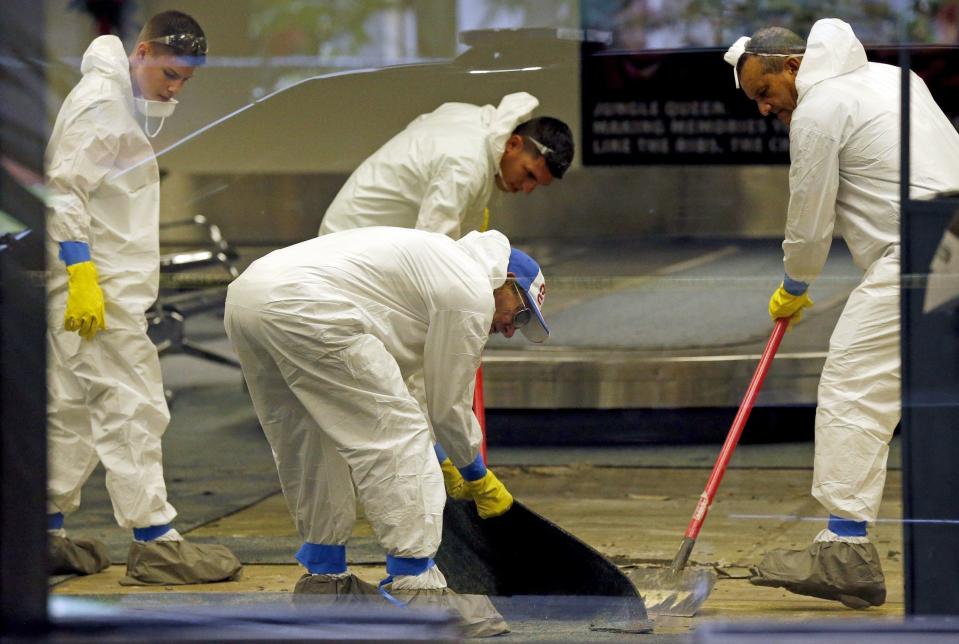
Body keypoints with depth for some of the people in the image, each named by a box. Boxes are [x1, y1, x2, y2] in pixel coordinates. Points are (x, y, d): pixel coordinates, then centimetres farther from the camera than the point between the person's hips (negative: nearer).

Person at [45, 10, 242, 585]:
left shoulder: (126, 105, 18)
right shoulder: (99, 102, -12)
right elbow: (64, 192, -19)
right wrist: (82, 277, -24)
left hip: (100, 283, 10)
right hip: (93, 285, -10)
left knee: (72, 408, 13)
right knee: (132, 408, -9)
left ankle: (49, 531, 18)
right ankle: (156, 542, -8)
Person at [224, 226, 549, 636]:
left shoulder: (437, 261, 33)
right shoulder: (472, 294, 4)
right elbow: (449, 404, 10)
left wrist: (427, 460, 44)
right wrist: (478, 478, 26)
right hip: (304, 309, -10)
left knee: (307, 445, 23)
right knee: (398, 438, -3)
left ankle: (324, 576, 33)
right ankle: (414, 589, -3)